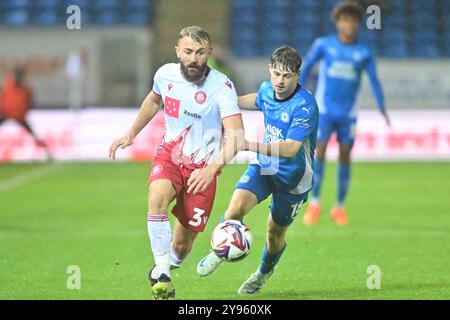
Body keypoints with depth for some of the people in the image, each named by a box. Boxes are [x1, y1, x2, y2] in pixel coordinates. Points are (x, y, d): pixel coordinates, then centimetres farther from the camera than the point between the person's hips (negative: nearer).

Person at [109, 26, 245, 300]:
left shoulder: (221, 86, -20)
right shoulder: (166, 74, -5)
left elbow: (236, 137, -28)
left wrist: (211, 169, -42)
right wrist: (131, 134, 21)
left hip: (203, 167, -2)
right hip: (169, 154, 2)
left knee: (183, 243, 0)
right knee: (157, 197, -31)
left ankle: (168, 267, 34)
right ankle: (161, 275, -26)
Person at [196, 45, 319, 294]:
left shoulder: (305, 105, -29)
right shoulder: (267, 89, -7)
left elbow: (290, 149, -37)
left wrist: (250, 145, -44)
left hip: (293, 177, -4)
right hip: (264, 165, 4)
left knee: (275, 232, 12)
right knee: (235, 208, -21)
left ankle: (263, 274, 43)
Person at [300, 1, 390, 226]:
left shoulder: (364, 53, 1)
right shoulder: (323, 45, -2)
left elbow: (374, 80, 5)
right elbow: (306, 68, 3)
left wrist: (382, 107, -4)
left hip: (347, 113, 2)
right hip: (324, 109, -2)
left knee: (345, 155, 2)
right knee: (319, 151, -11)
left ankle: (339, 207, 12)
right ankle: (314, 203, -2)